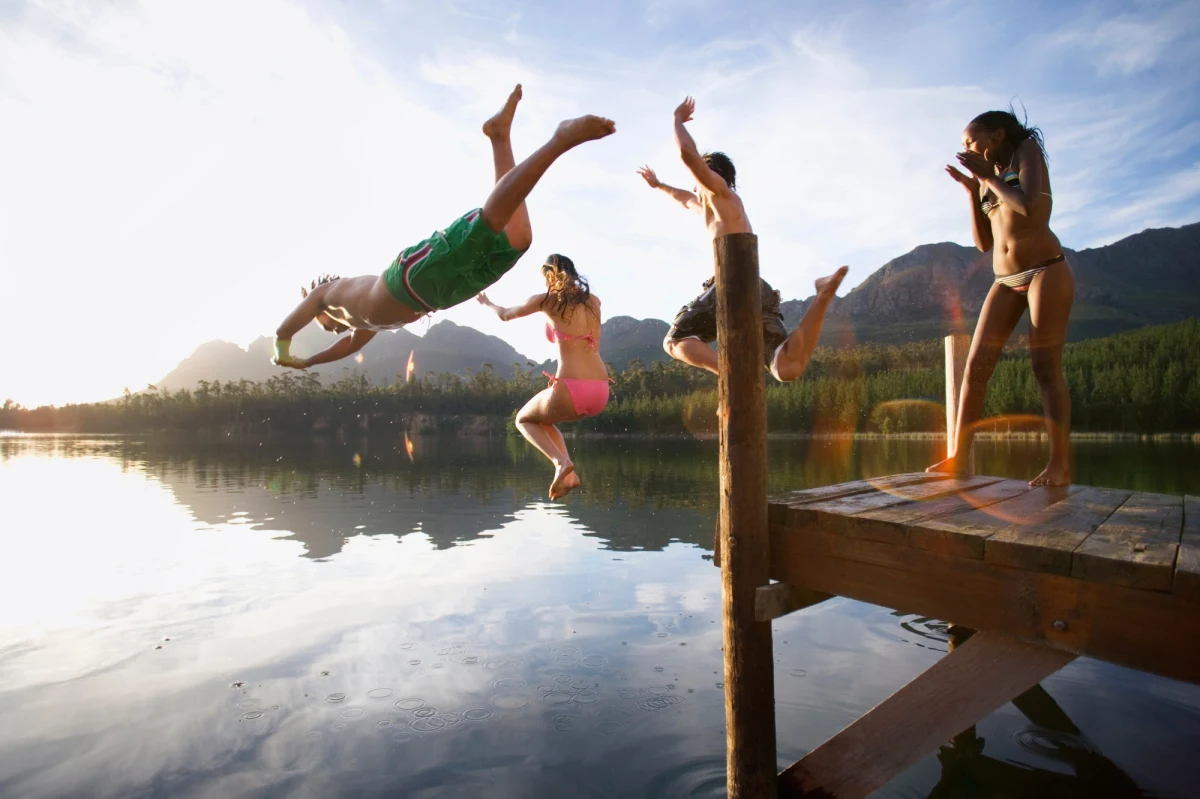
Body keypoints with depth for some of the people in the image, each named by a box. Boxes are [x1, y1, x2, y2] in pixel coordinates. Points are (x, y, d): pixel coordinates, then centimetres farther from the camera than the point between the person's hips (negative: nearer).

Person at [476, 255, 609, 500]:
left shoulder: (547, 300, 4)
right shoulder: (593, 301, 15)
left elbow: (505, 315, 21)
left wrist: (486, 301, 42)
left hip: (572, 389, -6)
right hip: (600, 391, 6)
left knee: (524, 419, 24)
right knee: (543, 420, 31)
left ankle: (561, 461, 0)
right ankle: (569, 475, 14)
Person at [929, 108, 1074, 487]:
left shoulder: (1028, 150, 3)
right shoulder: (987, 180, 19)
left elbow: (1028, 207, -15)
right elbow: (984, 242, 12)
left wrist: (988, 176, -4)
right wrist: (971, 189, 9)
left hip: (1046, 270, -6)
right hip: (1006, 281, 6)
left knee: (1046, 367, -12)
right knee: (975, 367, -6)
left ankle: (1060, 464, -8)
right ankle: (959, 457, -6)